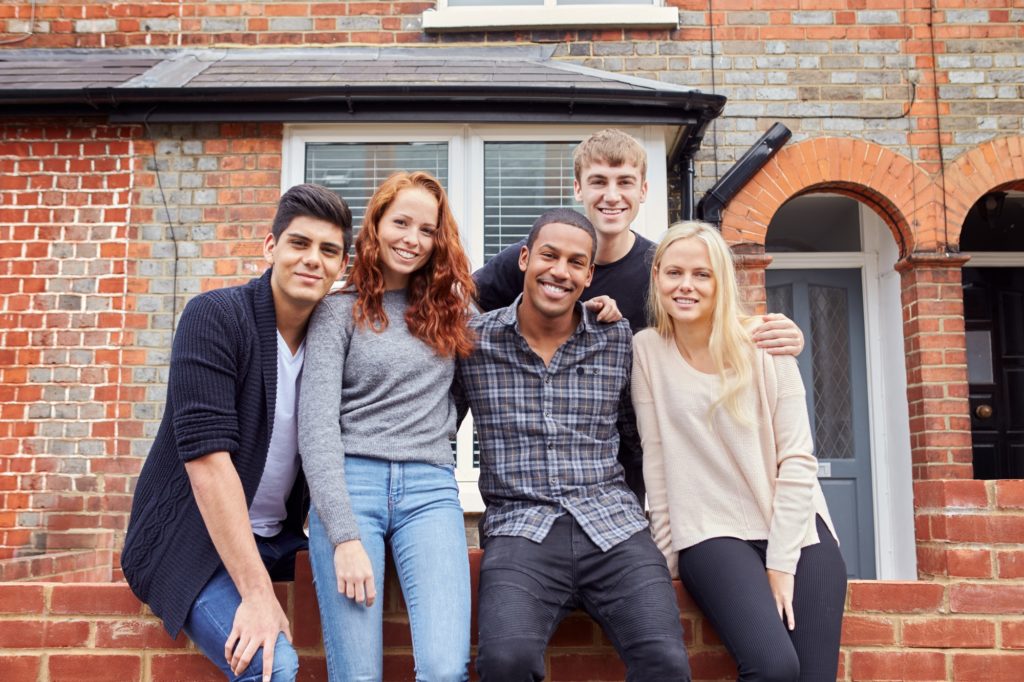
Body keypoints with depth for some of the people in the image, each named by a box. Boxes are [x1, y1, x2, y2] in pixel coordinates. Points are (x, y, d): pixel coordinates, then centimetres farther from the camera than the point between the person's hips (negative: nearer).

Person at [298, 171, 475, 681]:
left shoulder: (449, 308, 15)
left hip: (430, 487, 2)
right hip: (350, 483, -2)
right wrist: (345, 537, -13)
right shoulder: (340, 310, 4)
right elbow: (316, 427, -4)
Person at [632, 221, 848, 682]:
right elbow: (656, 462, -1)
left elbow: (797, 460, -4)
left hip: (795, 530, 2)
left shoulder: (765, 344, -1)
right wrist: (668, 557, -2)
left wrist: (781, 563, -9)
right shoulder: (647, 350, -1)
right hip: (712, 535, -1)